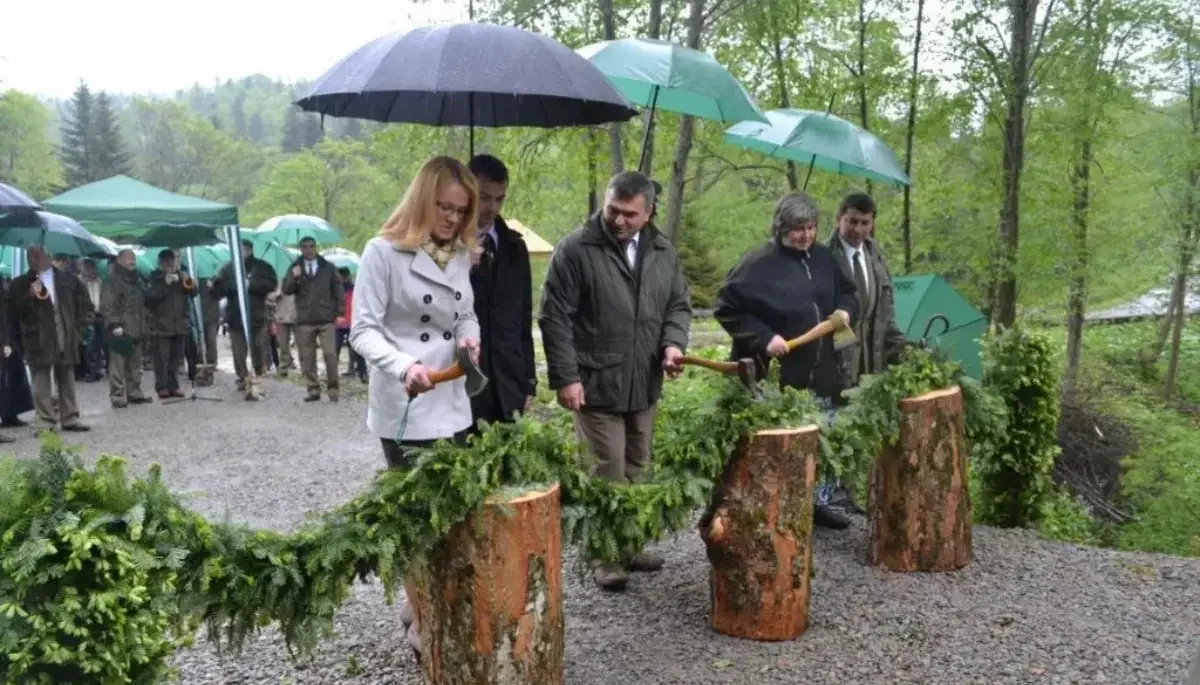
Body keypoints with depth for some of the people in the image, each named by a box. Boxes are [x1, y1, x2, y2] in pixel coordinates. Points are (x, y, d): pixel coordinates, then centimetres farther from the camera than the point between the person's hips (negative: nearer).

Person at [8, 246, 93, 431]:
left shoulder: (68, 279, 10)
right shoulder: (21, 283, 5)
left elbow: (86, 304, 15)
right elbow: (13, 311, -2)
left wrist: (79, 328, 6)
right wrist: (30, 295, -16)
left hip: (66, 340, 2)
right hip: (39, 341, -2)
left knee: (67, 381, 9)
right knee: (42, 383, -3)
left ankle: (70, 418, 17)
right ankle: (46, 422, 1)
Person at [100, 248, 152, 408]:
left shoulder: (136, 279, 20)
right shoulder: (113, 280, -7)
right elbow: (107, 304, -15)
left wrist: (143, 327, 23)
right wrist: (114, 324, -22)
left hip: (135, 329, 9)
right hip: (120, 330, -9)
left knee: (135, 365, 14)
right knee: (118, 365, -6)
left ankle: (134, 393, 22)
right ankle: (117, 397, -3)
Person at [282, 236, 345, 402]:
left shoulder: (328, 267, 8)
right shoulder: (295, 268, 10)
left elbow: (338, 290, 10)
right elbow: (286, 290, 3)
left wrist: (339, 312, 1)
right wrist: (294, 278, -17)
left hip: (326, 320, -1)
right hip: (304, 321, 2)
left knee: (330, 354, -9)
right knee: (307, 357, 3)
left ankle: (332, 388, 1)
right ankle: (313, 389, 11)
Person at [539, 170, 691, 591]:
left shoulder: (663, 253, 8)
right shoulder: (575, 250, -10)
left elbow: (678, 305, 17)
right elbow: (554, 317, -10)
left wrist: (674, 343, -4)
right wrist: (565, 377, -15)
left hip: (645, 384, 6)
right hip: (595, 384, -5)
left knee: (636, 472, 15)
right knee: (609, 474, -2)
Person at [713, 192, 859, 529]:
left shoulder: (823, 257, 9)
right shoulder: (759, 262, -13)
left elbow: (847, 291, 23)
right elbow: (726, 307, -14)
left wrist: (846, 310, 0)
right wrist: (763, 338, -20)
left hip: (820, 371, 7)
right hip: (777, 375, -7)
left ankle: (819, 502, 32)